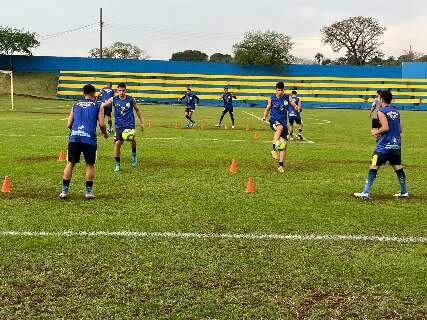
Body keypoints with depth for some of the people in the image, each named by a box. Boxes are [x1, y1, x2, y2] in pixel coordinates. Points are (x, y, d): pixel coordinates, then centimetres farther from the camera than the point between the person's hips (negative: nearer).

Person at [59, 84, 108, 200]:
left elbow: (69, 125, 16)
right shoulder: (98, 105, 10)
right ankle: (88, 191, 8)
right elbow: (101, 124, 1)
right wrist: (105, 133, 21)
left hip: (74, 137, 2)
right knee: (90, 164, 9)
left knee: (70, 163, 9)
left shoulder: (75, 105, 18)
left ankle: (64, 190, 7)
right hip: (89, 137, -2)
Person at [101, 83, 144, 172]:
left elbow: (137, 110, 13)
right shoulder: (114, 99, 2)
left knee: (132, 139, -26)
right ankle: (117, 164, 10)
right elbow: (102, 106, 8)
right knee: (117, 143, -6)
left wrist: (141, 122, 14)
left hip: (130, 124, -1)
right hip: (119, 125, 1)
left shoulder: (131, 99, 2)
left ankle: (134, 155, 3)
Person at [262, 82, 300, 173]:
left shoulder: (287, 98, 5)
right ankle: (274, 149, -43)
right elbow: (267, 109, 16)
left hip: (284, 122, 3)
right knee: (280, 127, -40)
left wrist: (296, 107, -14)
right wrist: (264, 117, 0)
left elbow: (294, 106, 10)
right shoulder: (272, 99, 4)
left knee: (284, 144, -1)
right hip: (274, 121, -3)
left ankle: (281, 165, 7)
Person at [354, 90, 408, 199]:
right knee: (398, 167, 15)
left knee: (374, 167, -5)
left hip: (384, 145, -7)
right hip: (396, 145, 7)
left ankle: (365, 193, -8)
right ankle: (404, 192, 21)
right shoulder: (396, 112, 13)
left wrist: (376, 132, -1)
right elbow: (400, 129, 13)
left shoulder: (381, 111, -8)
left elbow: (385, 127, -18)